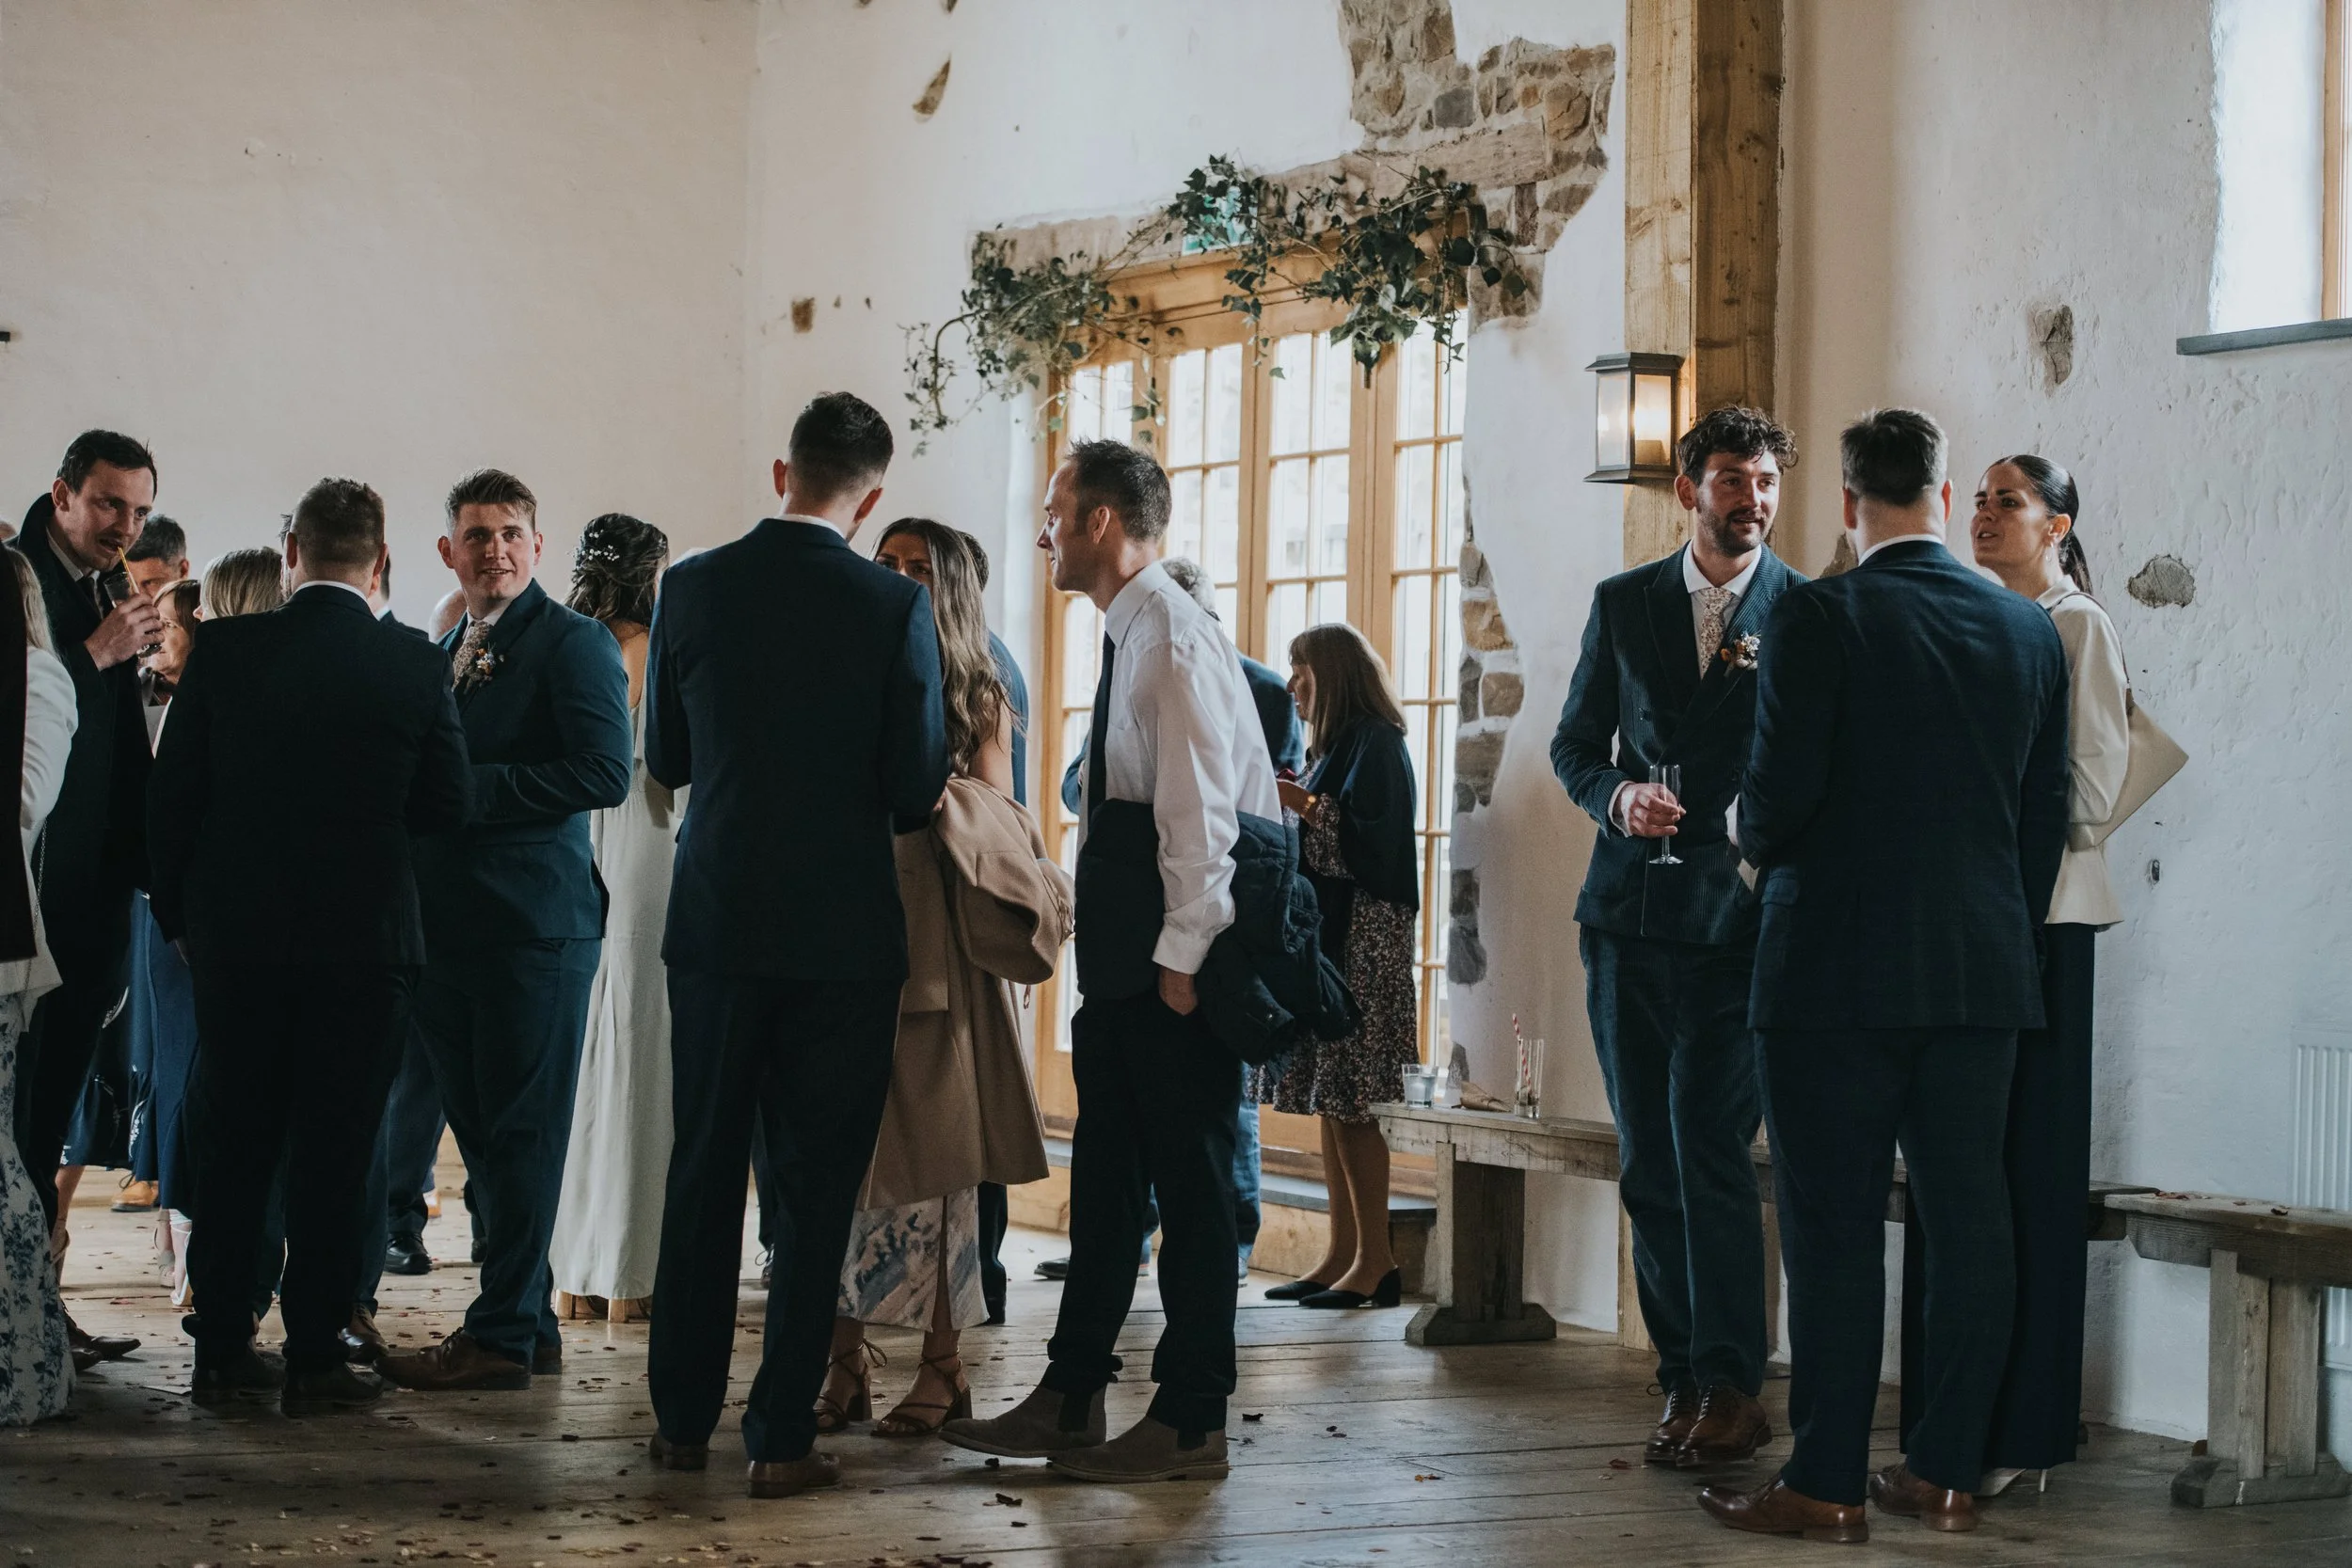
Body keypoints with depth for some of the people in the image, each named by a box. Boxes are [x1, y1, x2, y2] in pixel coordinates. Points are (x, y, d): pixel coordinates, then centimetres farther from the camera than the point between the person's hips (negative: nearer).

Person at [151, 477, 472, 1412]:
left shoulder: (224, 651, -4)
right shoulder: (415, 668, -7)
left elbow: (170, 796, -1)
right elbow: (449, 806, 0)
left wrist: (178, 914, 11)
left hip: (236, 938, 2)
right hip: (363, 941, -2)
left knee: (232, 1147, 11)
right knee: (334, 1152, 5)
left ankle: (222, 1351, 16)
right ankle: (314, 1358, 7)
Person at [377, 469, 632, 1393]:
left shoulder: (574, 643, -5)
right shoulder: (440, 656, 20)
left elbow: (605, 774, -16)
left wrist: (472, 788, -16)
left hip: (535, 925, -8)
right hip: (449, 927, 8)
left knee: (520, 1134, -5)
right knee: (481, 1133, 11)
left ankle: (501, 1334, -1)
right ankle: (531, 1324, 18)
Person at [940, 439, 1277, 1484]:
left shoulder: (1174, 639, -14)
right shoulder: (1130, 636, 17)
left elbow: (1200, 811, -19)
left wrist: (1182, 956, -20)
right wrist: (1125, 951, 17)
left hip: (1171, 959, -10)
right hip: (1124, 958, 10)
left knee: (1189, 1177, -2)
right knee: (1105, 1172, 12)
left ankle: (1191, 1425, 5)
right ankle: (1068, 1403, 19)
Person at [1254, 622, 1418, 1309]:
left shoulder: (1375, 744, -10)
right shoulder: (1339, 744, 19)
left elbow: (1373, 842, -19)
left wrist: (1306, 808, -18)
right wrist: (1292, 808, 12)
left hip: (1361, 941, -10)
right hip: (1323, 936, 10)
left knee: (1351, 1101, -10)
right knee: (1327, 1100, 8)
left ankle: (1376, 1261, -7)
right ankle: (1343, 1253, 10)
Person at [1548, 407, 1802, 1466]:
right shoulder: (1623, 604, 11)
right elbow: (1575, 744, 15)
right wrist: (1614, 795, -5)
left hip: (1740, 917, -4)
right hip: (1630, 914, 4)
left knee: (1709, 1150, -12)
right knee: (1648, 1166, 7)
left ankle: (1729, 1389, -5)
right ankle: (1685, 1383, 15)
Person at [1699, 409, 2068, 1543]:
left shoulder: (1817, 618, -9)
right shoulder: (2028, 629, 8)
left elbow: (1782, 789, -14)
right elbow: (2047, 812, 11)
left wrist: (1755, 845, 8)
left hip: (1837, 970, -5)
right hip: (1984, 974, 5)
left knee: (1834, 1228, -1)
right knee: (1967, 1222, 8)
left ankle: (1827, 1485, 2)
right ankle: (1946, 1471, 13)